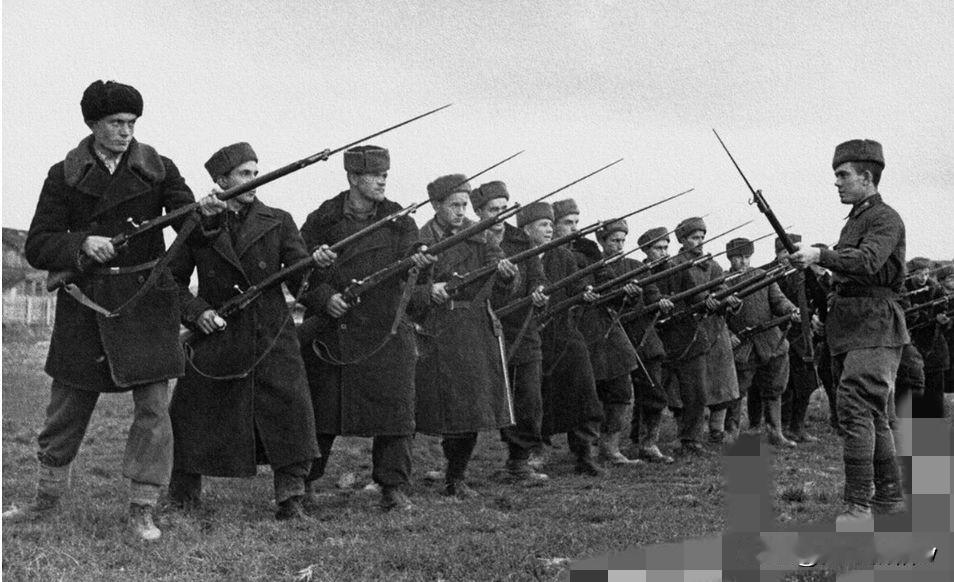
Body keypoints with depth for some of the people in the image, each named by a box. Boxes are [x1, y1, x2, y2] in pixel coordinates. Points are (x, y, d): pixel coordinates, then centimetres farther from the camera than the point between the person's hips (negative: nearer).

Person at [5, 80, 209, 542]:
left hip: (145, 300, 0)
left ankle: (141, 512, 4)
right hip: (85, 303, 1)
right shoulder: (65, 176, 2)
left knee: (153, 406, -6)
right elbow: (36, 247, 0)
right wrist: (82, 244, -18)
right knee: (65, 407, 10)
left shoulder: (157, 170, 3)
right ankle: (46, 500, 29)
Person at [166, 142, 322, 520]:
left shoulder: (278, 222, 4)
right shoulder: (198, 227, 3)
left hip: (271, 337, 0)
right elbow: (173, 279, 11)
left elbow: (299, 279, -3)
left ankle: (290, 499, 2)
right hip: (217, 337, 0)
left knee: (290, 410, -11)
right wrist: (196, 311, -6)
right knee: (194, 415, 6)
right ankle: (182, 496, 28)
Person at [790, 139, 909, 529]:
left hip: (874, 328, -9)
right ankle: (889, 496, 24)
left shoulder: (885, 219, -8)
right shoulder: (854, 220, 20)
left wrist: (819, 256, -32)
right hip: (848, 329, 9)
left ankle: (858, 508, -21)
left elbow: (868, 262, -26)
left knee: (855, 410, -19)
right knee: (874, 416, 14)